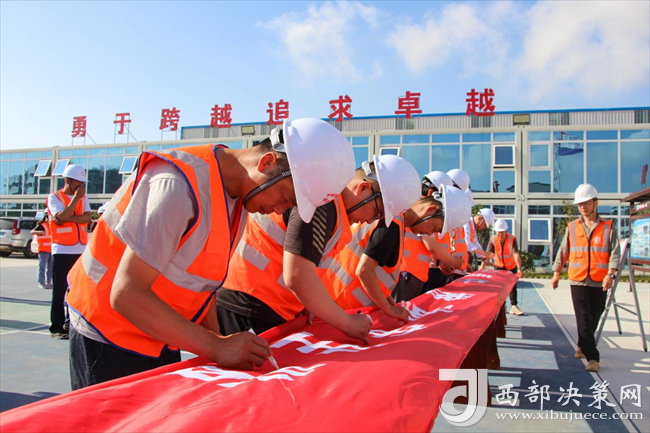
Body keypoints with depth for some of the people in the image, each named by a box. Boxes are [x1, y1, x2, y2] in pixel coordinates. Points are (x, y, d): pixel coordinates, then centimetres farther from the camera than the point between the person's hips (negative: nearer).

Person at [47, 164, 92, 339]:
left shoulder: (83, 197, 13)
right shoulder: (54, 197, 0)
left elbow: (88, 217, -2)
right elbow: (62, 217, -17)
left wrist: (68, 218, -13)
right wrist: (76, 197, -14)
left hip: (81, 250, 5)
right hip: (62, 251, -4)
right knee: (59, 290, -1)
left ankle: (71, 323, 16)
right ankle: (56, 327, 6)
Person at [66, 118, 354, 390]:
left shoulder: (238, 194, -1)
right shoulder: (179, 185, -28)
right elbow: (127, 295, -28)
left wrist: (217, 340, -4)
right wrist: (216, 347, -27)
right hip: (109, 344, -7)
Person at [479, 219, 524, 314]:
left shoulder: (512, 239, -25)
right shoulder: (493, 239, -19)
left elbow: (516, 254, -35)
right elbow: (488, 254, -24)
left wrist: (519, 269, -44)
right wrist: (482, 266, -36)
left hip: (511, 266, -2)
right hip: (499, 265, 2)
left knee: (512, 285, 0)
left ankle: (513, 306, 4)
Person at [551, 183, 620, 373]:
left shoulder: (608, 227, 3)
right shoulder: (572, 227, 7)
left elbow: (615, 252, -3)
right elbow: (563, 251, 11)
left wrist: (610, 274, -17)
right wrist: (556, 273, 9)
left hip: (599, 282, 0)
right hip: (577, 280, 0)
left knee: (593, 319, 11)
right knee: (583, 319, -5)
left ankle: (583, 346, 32)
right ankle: (592, 357, -4)